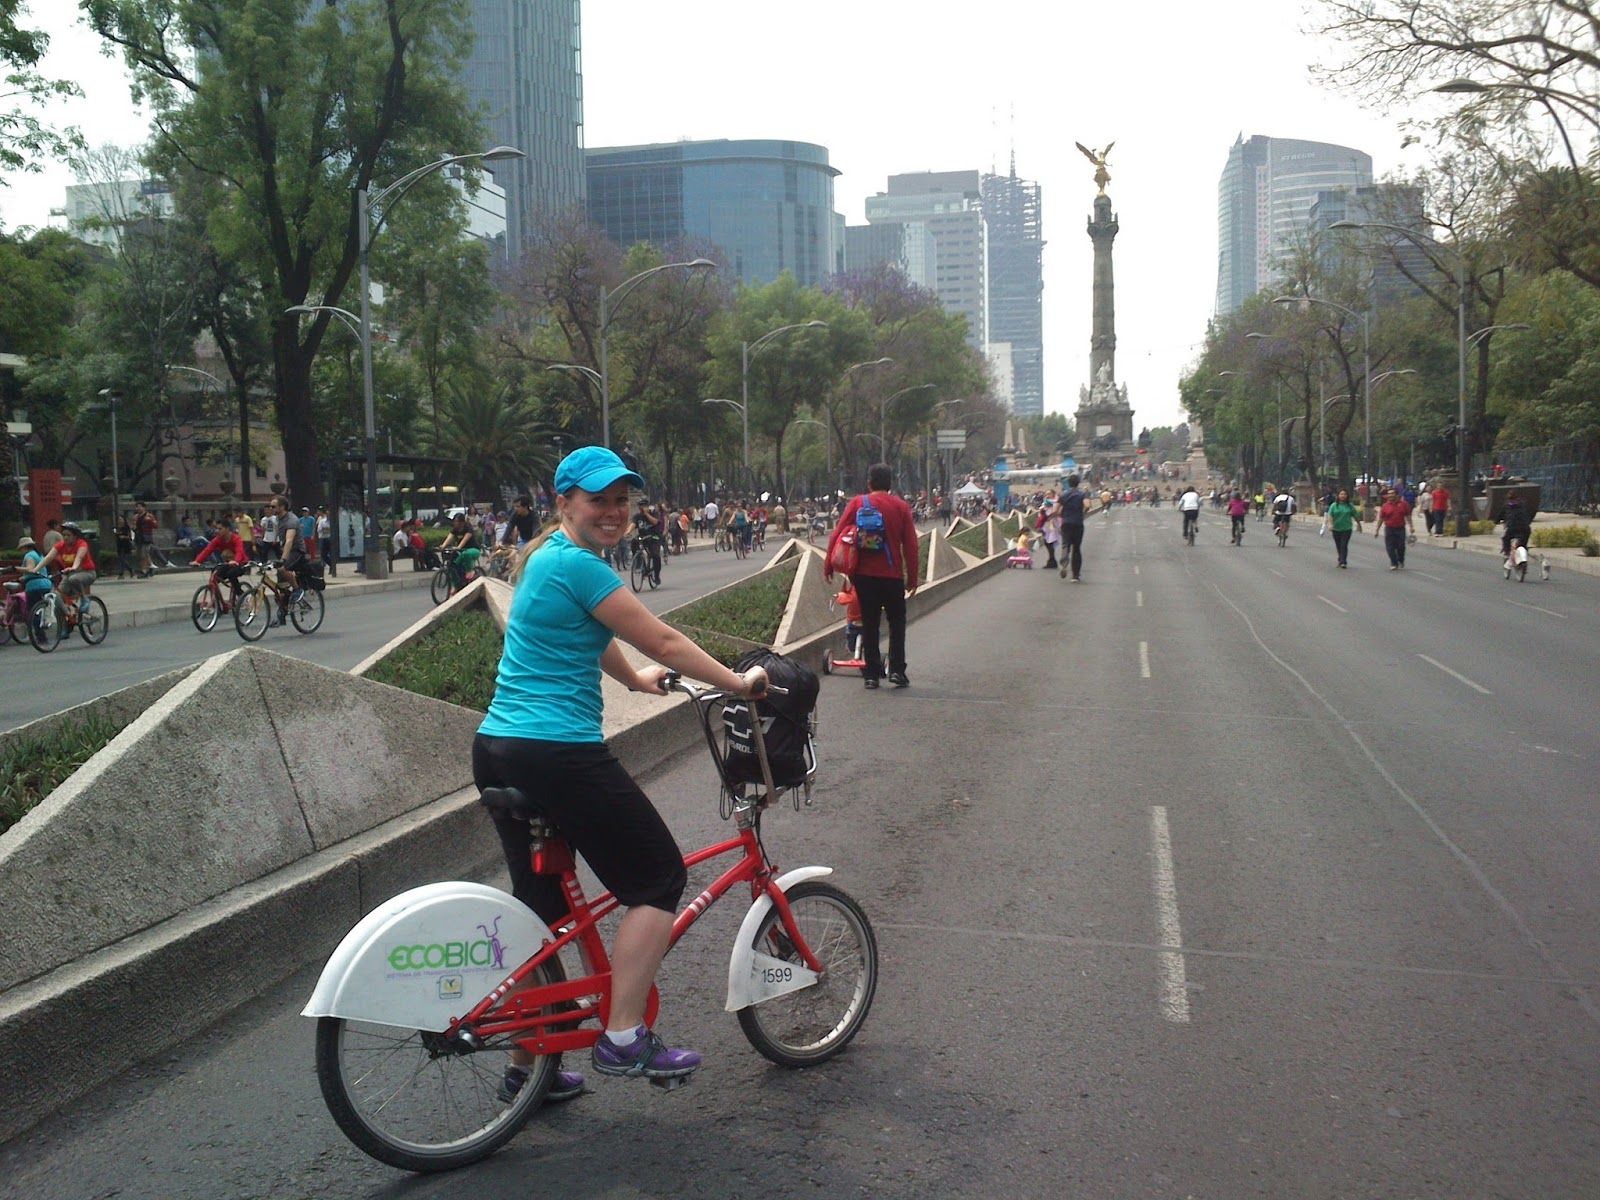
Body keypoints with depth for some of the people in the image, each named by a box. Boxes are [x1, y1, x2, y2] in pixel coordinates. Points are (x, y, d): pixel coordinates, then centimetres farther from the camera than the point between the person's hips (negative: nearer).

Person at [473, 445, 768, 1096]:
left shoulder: (544, 558, 16)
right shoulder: (576, 564, -14)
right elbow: (662, 641, -11)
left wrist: (636, 679, 46)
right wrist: (739, 682, -1)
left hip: (497, 751, 10)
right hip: (560, 754, -10)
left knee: (542, 905, 18)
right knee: (659, 878, 5)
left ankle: (525, 1067, 27)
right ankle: (623, 1038, 5)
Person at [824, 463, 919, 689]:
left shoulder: (857, 503, 1)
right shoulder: (900, 506, 1)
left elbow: (837, 534, -3)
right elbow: (910, 545, -2)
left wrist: (828, 565, 4)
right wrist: (912, 576, 5)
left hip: (864, 574, 1)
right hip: (892, 574, -1)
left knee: (870, 622, 8)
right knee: (897, 621, 12)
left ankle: (871, 674, 8)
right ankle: (897, 670, 2)